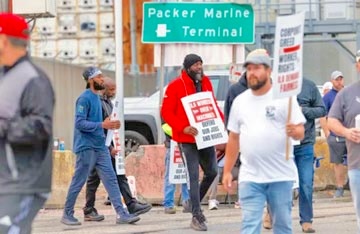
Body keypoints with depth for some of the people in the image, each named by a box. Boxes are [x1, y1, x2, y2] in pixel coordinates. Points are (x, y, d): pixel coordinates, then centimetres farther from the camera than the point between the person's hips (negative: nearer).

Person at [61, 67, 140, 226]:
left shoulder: (97, 98, 15)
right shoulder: (84, 98, -12)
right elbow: (80, 123, -19)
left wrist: (109, 125, 6)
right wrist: (102, 125, -25)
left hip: (100, 147, 8)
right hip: (86, 147, -8)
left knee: (111, 179, 1)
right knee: (78, 182, -1)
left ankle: (121, 214, -3)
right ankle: (67, 215, 10)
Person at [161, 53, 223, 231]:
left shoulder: (206, 82, 8)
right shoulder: (176, 86, -10)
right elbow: (166, 112, -11)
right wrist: (183, 127, -23)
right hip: (187, 140, -6)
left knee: (212, 172, 11)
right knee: (193, 176, -7)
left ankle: (195, 202, 33)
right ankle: (196, 215, -1)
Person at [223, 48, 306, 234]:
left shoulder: (284, 98, -2)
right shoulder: (240, 101, 10)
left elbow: (300, 131, -5)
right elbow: (234, 138, 16)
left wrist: (294, 131, -29)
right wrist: (227, 170, 13)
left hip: (281, 176, -2)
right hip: (250, 177, 2)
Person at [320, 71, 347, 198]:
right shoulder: (328, 97, 2)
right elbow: (322, 116, -1)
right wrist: (327, 134, -8)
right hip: (335, 136, -2)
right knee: (338, 163, 2)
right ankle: (340, 188, 8)